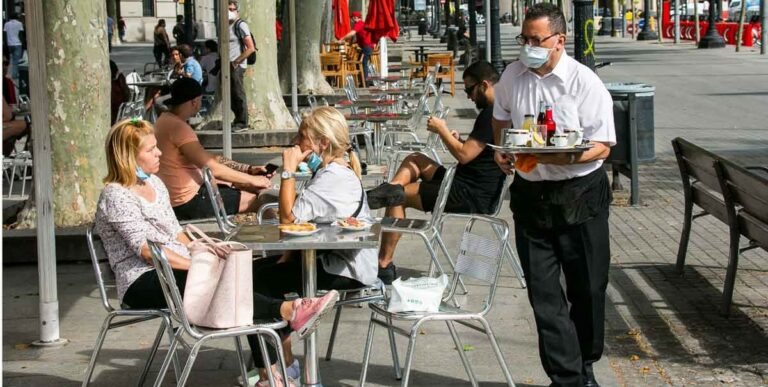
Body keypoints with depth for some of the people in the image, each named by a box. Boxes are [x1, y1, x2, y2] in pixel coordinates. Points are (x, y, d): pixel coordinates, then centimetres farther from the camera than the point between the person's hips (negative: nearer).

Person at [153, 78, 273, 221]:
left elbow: (210, 159, 14)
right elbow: (213, 168, -25)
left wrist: (249, 169, 8)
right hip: (188, 202, -11)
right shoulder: (178, 127, -22)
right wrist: (252, 180, -13)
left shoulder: (165, 119, 11)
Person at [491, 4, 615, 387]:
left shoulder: (585, 82, -13)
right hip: (530, 194, 4)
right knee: (544, 294, 1)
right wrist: (500, 148, 4)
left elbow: (602, 146, -14)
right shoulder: (513, 76, 3)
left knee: (587, 290, 10)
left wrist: (564, 157, -30)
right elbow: (501, 116, 23)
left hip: (580, 196, -3)